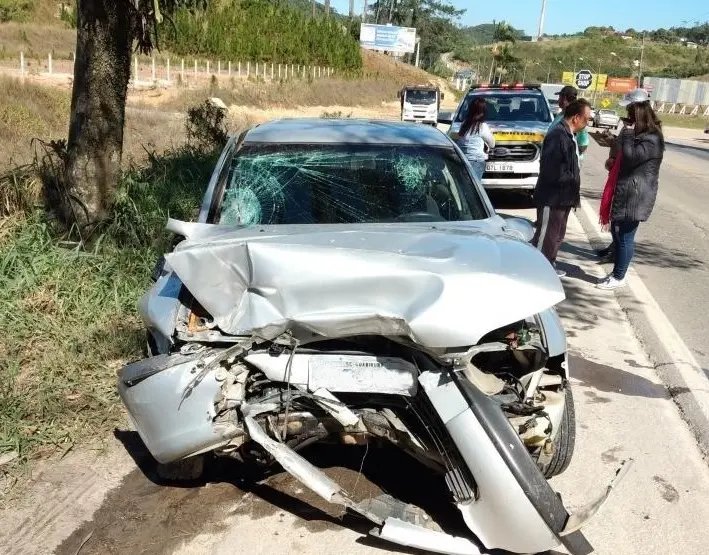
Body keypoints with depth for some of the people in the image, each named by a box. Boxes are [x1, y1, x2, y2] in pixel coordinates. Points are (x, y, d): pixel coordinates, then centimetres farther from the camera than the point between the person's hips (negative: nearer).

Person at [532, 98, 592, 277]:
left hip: (563, 197, 10)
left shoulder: (568, 135, 11)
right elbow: (552, 171, -27)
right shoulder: (558, 135, -22)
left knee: (557, 235, 21)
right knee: (546, 237, 0)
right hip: (552, 197, -10)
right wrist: (573, 179, -16)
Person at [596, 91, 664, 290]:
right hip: (624, 191, 10)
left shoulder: (652, 138, -16)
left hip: (635, 195, -10)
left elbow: (631, 157, -24)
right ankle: (617, 273, 25)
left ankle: (619, 277, 6)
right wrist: (613, 159, 6)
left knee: (625, 236, -3)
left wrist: (627, 133, -18)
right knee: (617, 232, 15)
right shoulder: (638, 132, 15)